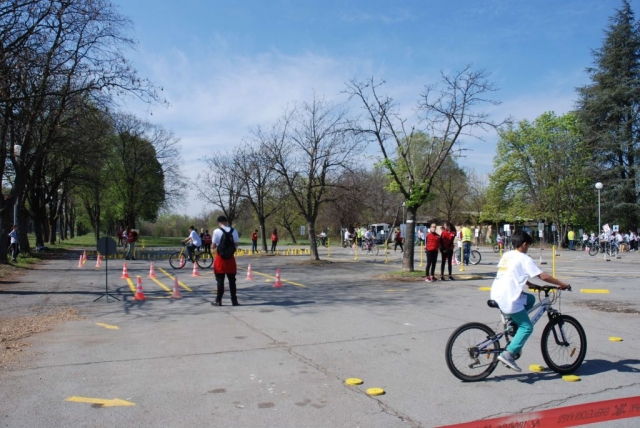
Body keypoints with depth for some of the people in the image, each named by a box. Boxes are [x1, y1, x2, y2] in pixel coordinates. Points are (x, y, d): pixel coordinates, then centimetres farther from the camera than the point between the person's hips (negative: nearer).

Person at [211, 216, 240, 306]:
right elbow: (236, 245, 3)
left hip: (220, 257, -2)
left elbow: (213, 246, -6)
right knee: (232, 280, 8)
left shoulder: (216, 231, -9)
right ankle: (234, 300, 10)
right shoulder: (234, 231, 0)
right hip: (230, 257, 2)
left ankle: (218, 301, 7)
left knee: (220, 280, 4)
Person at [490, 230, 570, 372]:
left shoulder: (507, 255, 17)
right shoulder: (524, 258, -6)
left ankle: (512, 323, 20)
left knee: (530, 299, 24)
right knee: (527, 327, 2)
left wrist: (530, 284, 30)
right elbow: (543, 276, -9)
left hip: (497, 295, 8)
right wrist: (562, 284, 2)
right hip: (508, 298, -8)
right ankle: (508, 354, -6)